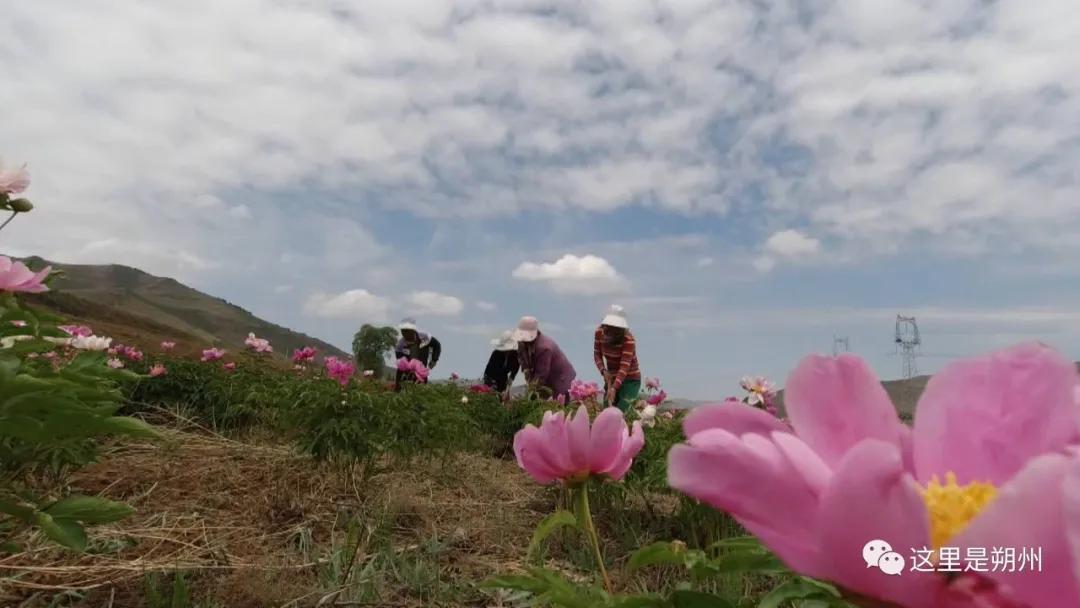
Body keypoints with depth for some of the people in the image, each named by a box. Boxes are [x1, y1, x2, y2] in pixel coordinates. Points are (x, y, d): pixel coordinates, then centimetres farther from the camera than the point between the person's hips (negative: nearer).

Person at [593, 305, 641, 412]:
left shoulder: (628, 339, -24)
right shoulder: (599, 333, -9)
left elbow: (625, 366, -31)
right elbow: (597, 354, 1)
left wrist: (614, 388, -42)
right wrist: (603, 371, -18)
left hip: (630, 380, -5)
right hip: (611, 378, 5)